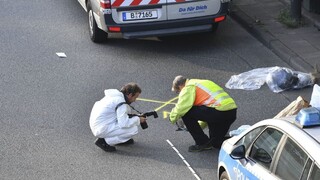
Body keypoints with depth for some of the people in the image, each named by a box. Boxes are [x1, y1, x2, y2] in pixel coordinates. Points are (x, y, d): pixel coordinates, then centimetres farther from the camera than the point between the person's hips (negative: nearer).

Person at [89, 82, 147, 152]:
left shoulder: (115, 95, 7)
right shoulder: (120, 102, -20)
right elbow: (124, 124, -25)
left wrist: (135, 116, 9)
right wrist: (138, 120, -9)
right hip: (102, 130, -10)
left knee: (127, 110, 14)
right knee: (133, 129, -13)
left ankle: (120, 138, 18)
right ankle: (105, 142, -7)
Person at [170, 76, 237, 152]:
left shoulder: (189, 87, 2)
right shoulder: (202, 83, 31)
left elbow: (181, 107, -10)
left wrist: (173, 118, 10)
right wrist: (200, 125, 44)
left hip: (220, 111, -10)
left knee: (186, 113, 1)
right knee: (217, 143, 29)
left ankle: (202, 143, 7)